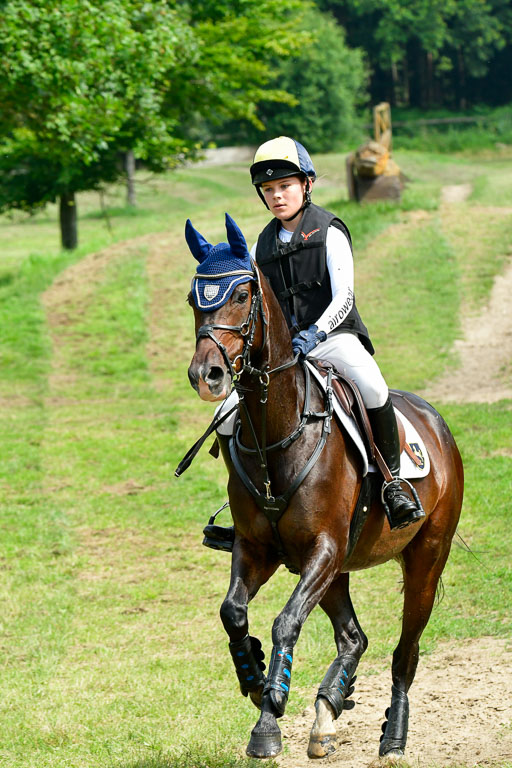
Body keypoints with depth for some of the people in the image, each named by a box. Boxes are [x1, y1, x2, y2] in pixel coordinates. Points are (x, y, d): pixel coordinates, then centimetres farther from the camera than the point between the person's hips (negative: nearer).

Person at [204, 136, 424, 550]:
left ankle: (392, 484, -23)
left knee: (372, 389, -37)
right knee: (229, 417, -7)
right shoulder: (263, 245, 15)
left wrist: (315, 333, -27)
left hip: (334, 337, -6)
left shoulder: (329, 232, -2)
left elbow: (343, 299, -11)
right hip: (281, 346, 6)